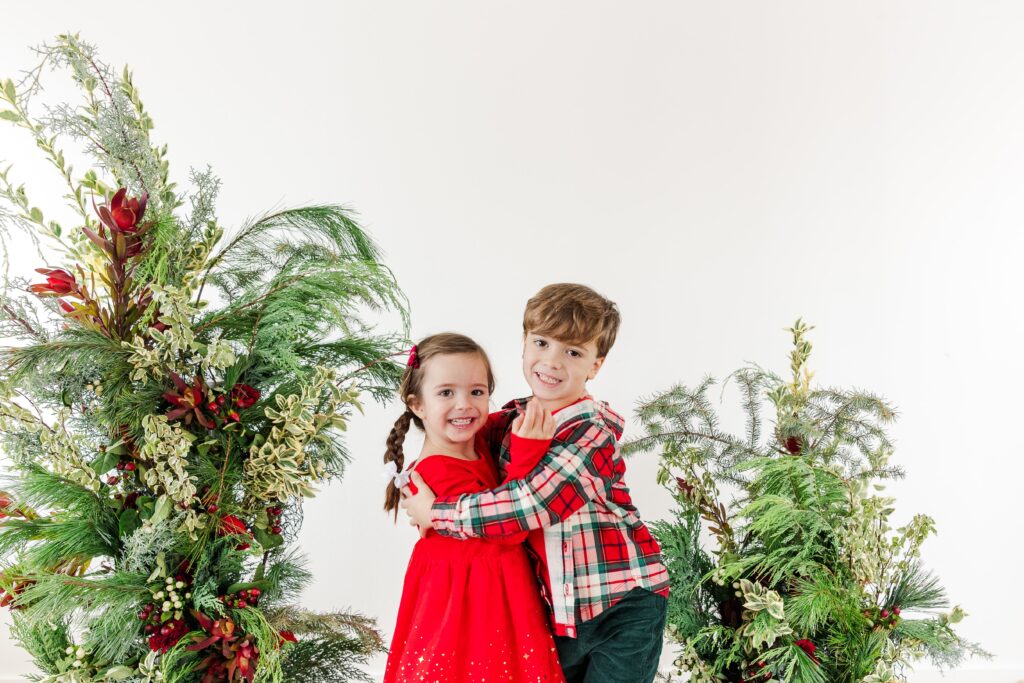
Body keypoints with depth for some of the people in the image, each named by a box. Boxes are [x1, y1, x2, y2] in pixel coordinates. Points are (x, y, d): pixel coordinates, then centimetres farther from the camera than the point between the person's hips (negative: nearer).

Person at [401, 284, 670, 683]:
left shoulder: (592, 433, -18)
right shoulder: (512, 419, 4)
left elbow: (527, 505, -27)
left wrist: (434, 512, -17)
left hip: (624, 605, -6)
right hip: (560, 612, 6)